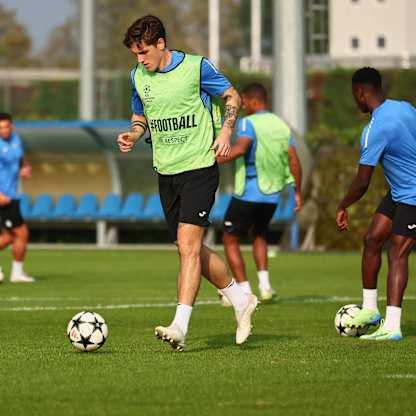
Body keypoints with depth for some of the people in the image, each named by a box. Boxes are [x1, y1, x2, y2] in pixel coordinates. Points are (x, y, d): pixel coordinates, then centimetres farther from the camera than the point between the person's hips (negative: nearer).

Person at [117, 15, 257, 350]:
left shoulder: (196, 67, -7)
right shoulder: (138, 77, 7)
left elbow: (232, 97, 5)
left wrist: (225, 132, -10)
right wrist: (132, 135, 0)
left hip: (199, 168, -6)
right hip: (166, 172, 6)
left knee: (188, 245, -17)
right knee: (193, 250, 10)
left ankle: (180, 326, -21)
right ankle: (241, 300, 29)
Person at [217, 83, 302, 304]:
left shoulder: (248, 123, -9)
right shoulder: (282, 126, 10)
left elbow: (240, 148, -28)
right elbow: (294, 161, 6)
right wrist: (298, 191, 13)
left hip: (247, 193, -7)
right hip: (272, 195, 7)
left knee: (230, 240, 5)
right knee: (259, 235, 28)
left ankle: (244, 291, -3)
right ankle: (264, 284, 12)